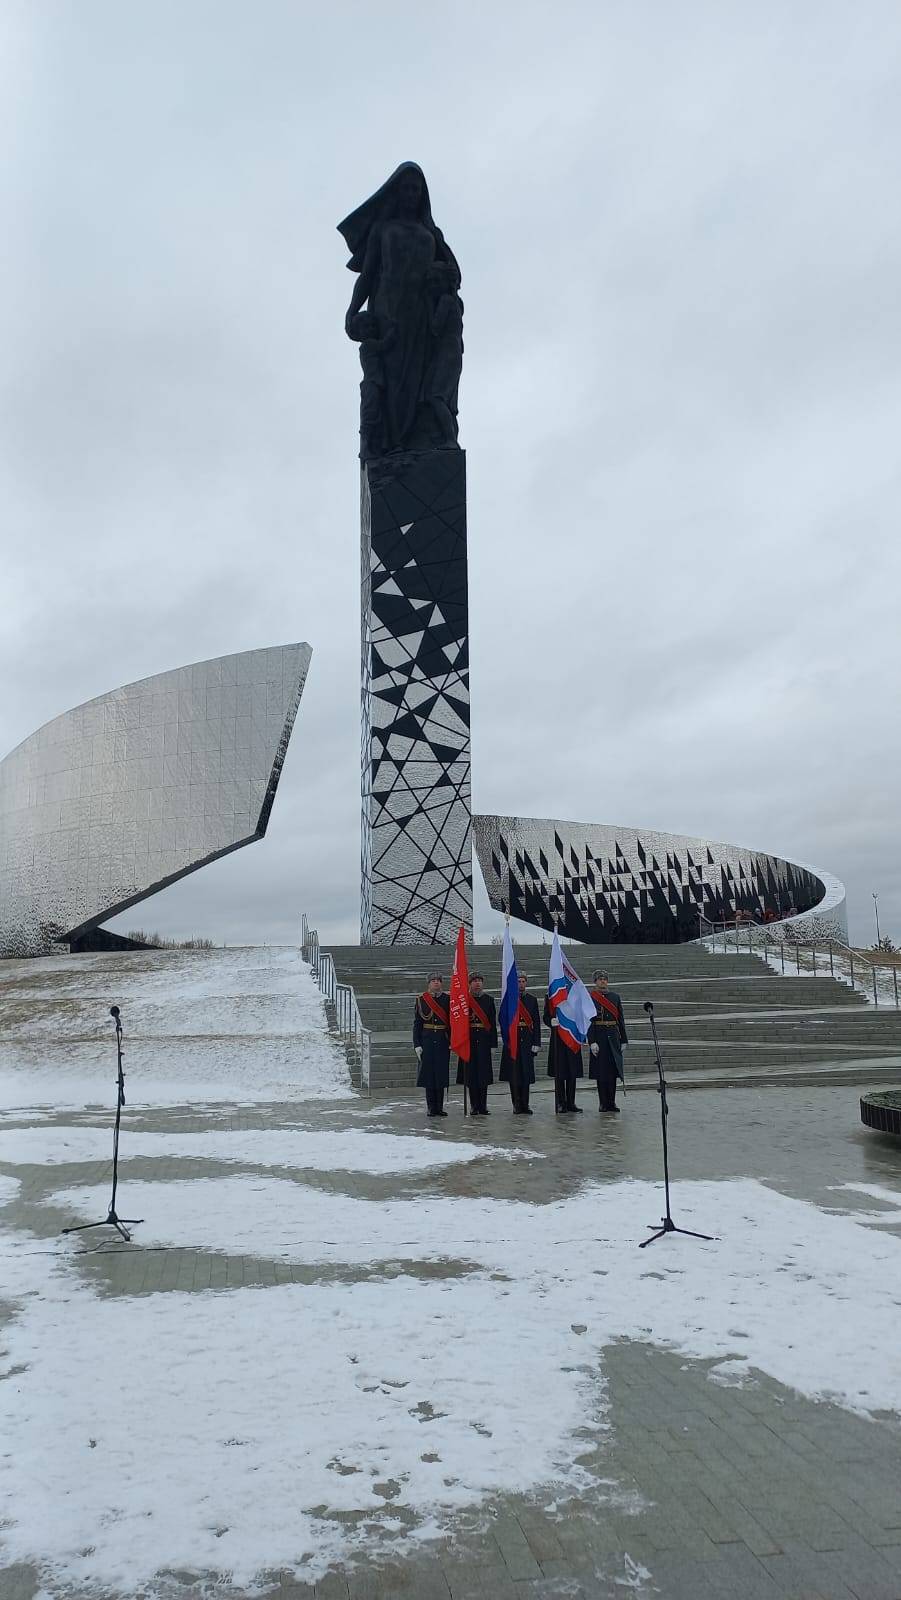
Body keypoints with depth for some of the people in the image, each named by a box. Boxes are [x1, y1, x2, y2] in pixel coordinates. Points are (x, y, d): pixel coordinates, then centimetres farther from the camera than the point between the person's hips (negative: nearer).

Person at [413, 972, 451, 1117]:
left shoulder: (448, 999, 5)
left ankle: (439, 1107, 10)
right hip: (427, 1040, -1)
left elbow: (452, 1021, 6)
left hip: (443, 1040, 1)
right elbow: (417, 1023, 1)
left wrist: (452, 1041, -2)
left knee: (441, 1073, 2)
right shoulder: (421, 999, 2)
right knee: (428, 1073, 1)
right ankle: (431, 1107, 9)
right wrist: (417, 1044, -5)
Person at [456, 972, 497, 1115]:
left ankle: (483, 1106, 9)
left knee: (484, 1074, 3)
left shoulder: (488, 999, 8)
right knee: (471, 1074, 2)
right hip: (469, 1040, -1)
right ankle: (474, 1106, 9)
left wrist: (493, 1043, 1)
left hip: (484, 1040, 1)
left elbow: (493, 1022, 6)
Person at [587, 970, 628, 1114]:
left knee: (613, 1070, 3)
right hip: (599, 1036, -3)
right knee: (601, 1071, 0)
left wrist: (624, 1040, 9)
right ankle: (603, 1103, 6)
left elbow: (620, 1020, 13)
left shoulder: (615, 997, 11)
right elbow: (588, 1021, -7)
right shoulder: (589, 998, -2)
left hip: (613, 1037, 3)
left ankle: (612, 1102, 8)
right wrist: (592, 1042, -15)